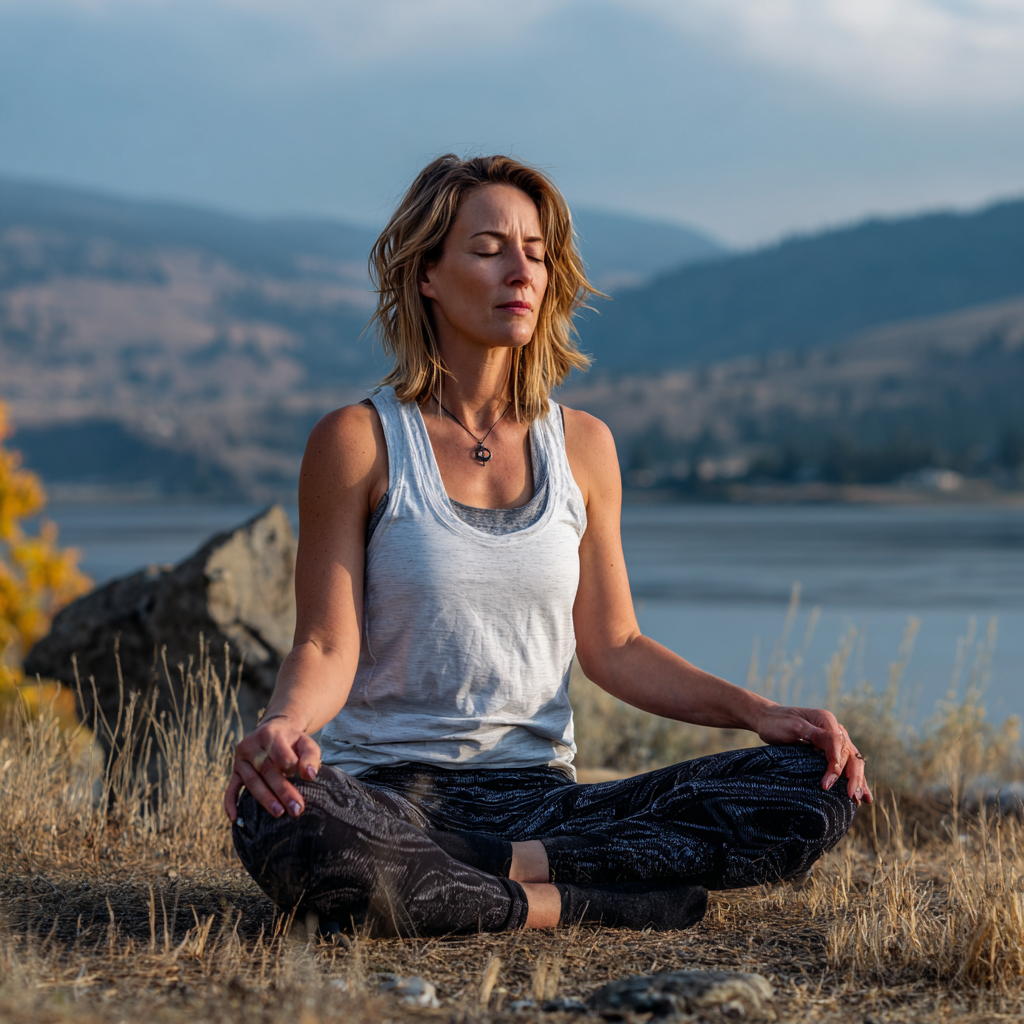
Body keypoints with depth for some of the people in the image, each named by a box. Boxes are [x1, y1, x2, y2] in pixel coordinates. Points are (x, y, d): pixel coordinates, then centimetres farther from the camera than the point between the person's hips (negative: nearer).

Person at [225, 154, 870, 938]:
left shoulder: (581, 446, 10)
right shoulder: (360, 442, -1)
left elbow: (612, 645, 12)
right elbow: (327, 647, -5)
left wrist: (760, 712, -2)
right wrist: (282, 724, -28)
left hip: (541, 797, 4)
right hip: (390, 792, -4)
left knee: (815, 793, -17)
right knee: (282, 824, -40)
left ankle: (488, 872, -20)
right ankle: (585, 904, -23)